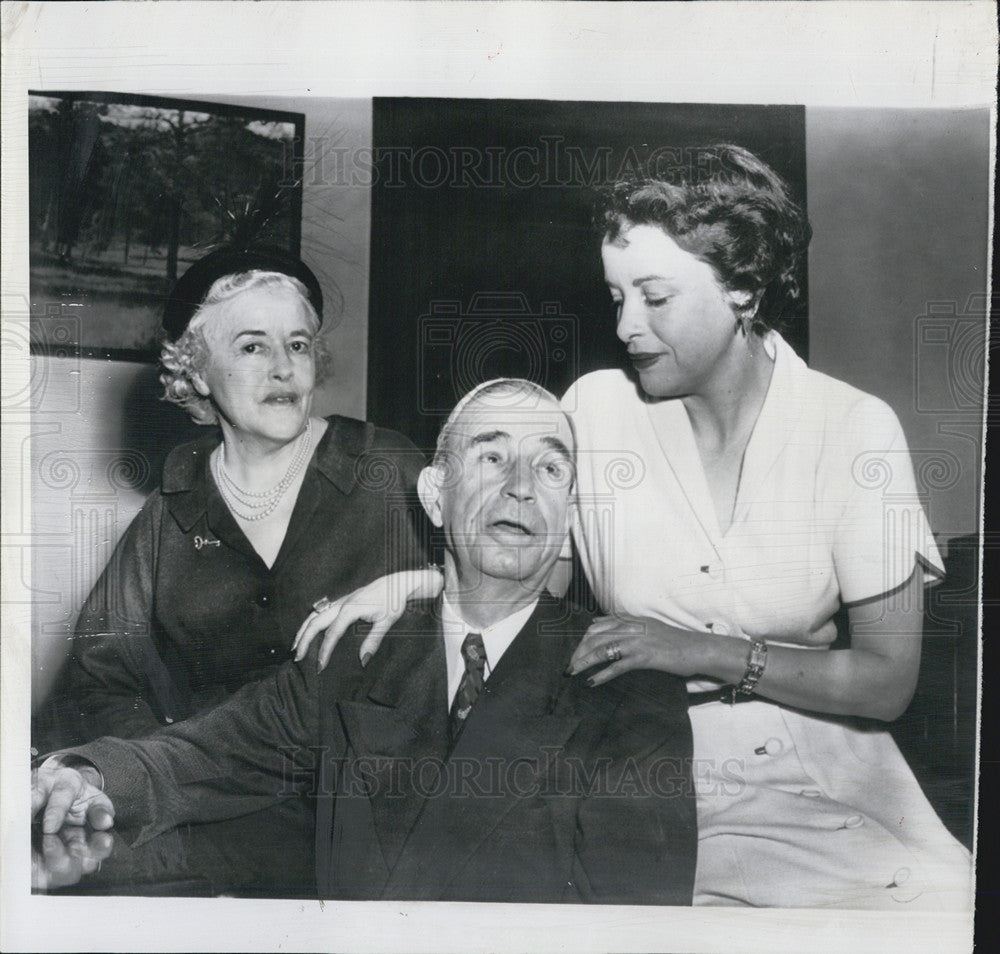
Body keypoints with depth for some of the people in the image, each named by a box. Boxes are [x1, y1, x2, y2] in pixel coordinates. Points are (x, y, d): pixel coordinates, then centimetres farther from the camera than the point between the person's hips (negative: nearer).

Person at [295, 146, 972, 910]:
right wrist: (408, 581, -8)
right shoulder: (598, 407, -4)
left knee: (940, 905, -20)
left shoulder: (854, 428, -7)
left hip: (814, 779, 1)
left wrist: (706, 654, -17)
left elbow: (889, 680, -7)